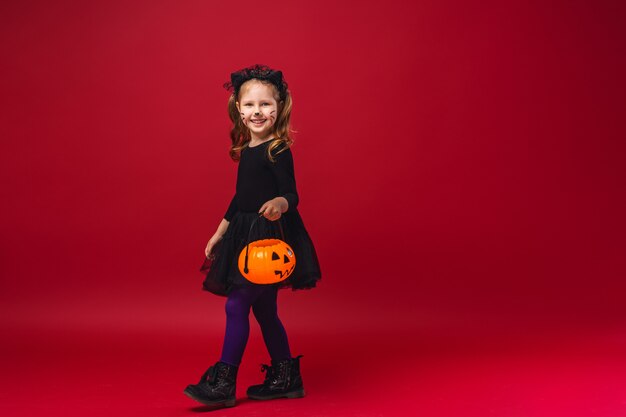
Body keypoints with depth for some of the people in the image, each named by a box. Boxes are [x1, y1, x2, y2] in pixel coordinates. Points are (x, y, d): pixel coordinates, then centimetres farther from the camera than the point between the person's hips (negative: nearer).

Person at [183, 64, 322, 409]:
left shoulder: (278, 151, -10)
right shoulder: (246, 151, 13)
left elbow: (291, 194, -15)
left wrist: (279, 204, -38)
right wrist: (218, 235, 23)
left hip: (269, 238, -9)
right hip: (245, 238, 9)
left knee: (236, 305, -8)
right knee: (264, 310, 12)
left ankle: (223, 383, 1)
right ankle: (286, 378, 23)